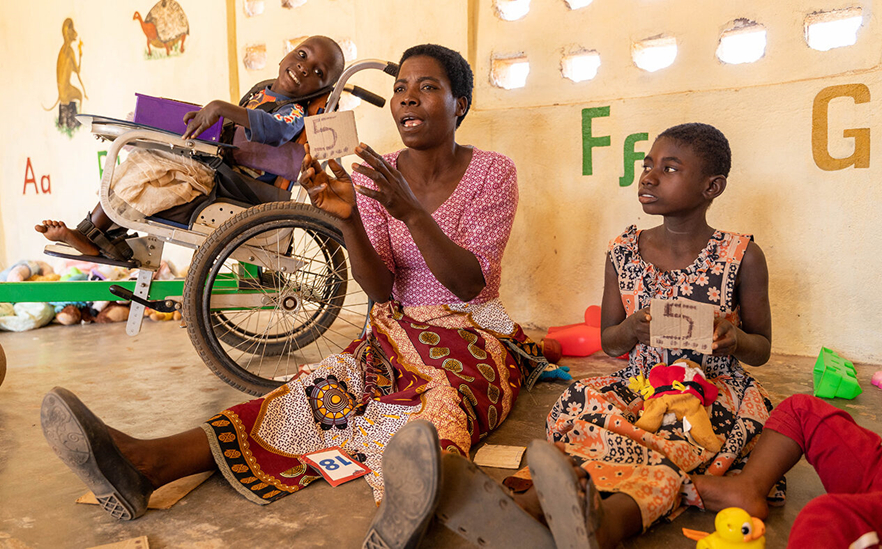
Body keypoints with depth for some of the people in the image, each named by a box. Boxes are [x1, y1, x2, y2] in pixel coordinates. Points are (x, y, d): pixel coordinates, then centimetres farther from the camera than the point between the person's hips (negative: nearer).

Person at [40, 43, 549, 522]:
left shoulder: (493, 172, -3)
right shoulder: (374, 175, 4)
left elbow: (468, 284, -15)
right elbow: (381, 291, -6)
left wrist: (412, 212, -29)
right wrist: (348, 219, -24)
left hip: (475, 337, -2)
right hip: (399, 333, 3)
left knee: (434, 400, -37)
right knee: (326, 389, -27)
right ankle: (145, 463, -45)